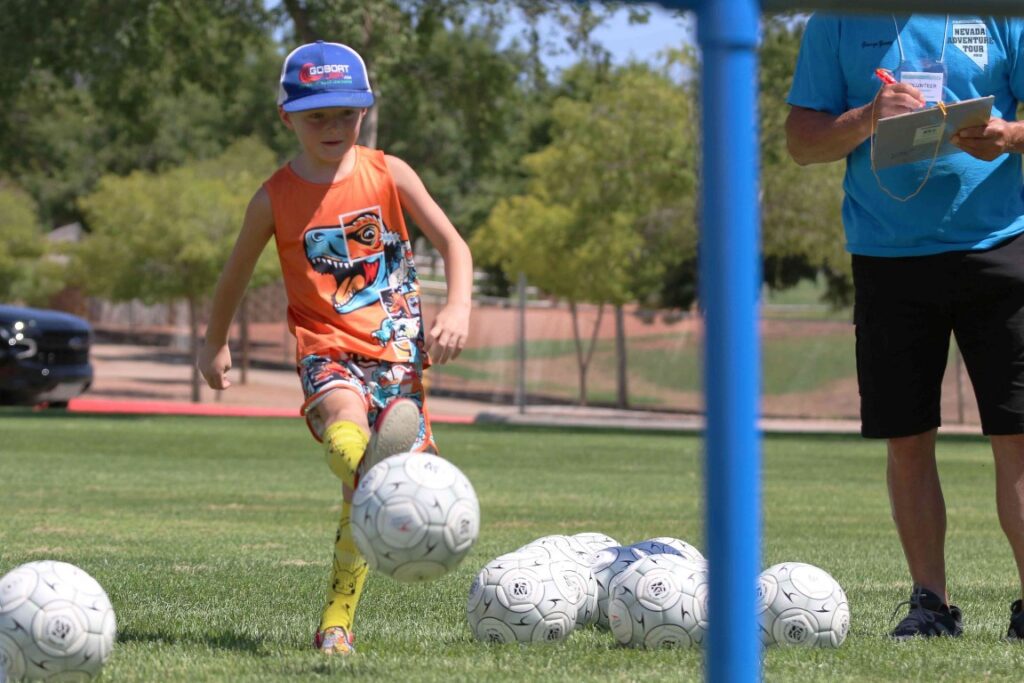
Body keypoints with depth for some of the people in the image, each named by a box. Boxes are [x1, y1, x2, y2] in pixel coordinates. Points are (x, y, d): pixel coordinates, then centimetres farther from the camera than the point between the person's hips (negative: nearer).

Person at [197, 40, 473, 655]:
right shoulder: (276, 199, 2)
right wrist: (216, 345, 29)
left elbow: (452, 243, 5)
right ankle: (375, 475, -71)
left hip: (397, 350, 2)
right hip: (329, 350, -1)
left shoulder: (389, 174, 4)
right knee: (345, 416, -38)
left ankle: (337, 622, 8)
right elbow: (237, 272, 18)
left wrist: (458, 309, -13)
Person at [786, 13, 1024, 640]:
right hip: (887, 254, 1)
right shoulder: (839, 20, 6)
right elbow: (802, 140, 6)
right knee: (907, 440, 4)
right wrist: (867, 120, -13)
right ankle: (931, 605, 13)